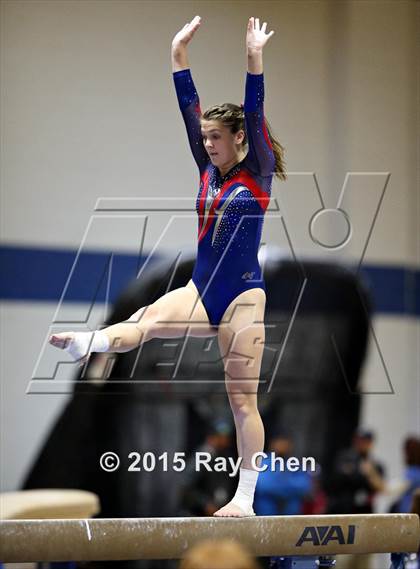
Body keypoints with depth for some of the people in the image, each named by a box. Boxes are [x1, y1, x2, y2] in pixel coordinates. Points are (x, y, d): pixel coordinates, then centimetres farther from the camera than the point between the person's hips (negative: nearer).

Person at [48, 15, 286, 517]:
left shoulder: (258, 174, -4)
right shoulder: (208, 171, 10)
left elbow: (254, 114, -16)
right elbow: (190, 111, 6)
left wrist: (253, 60, -25)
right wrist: (179, 55, 1)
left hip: (242, 297, -5)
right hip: (201, 291, 6)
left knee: (242, 399, -4)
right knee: (145, 320, -25)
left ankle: (245, 499, -3)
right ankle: (86, 344, -52)